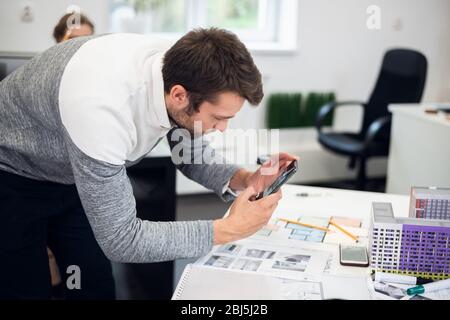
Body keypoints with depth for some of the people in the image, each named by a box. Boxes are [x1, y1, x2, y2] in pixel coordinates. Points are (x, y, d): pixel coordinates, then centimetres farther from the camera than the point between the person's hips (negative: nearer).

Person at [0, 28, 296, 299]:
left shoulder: (180, 69, -21)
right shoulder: (101, 109, -43)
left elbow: (192, 153, -3)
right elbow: (120, 239, -36)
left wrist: (242, 180, -21)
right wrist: (227, 230, -33)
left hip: (71, 179, 6)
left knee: (98, 289, 6)